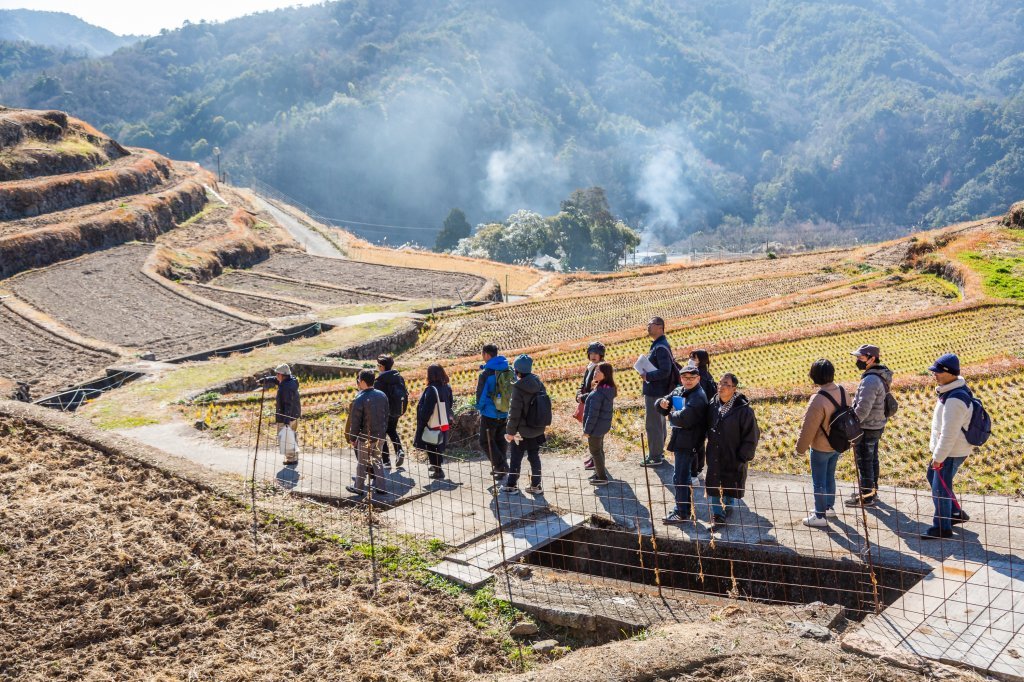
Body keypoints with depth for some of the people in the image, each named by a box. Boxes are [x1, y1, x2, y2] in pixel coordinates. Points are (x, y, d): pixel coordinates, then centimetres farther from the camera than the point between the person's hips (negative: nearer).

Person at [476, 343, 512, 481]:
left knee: (486, 442, 6)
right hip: (504, 413, 6)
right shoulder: (508, 371, 0)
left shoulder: (486, 373, -18)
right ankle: (502, 470, 21)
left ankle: (500, 466, -7)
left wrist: (480, 408, 6)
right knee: (500, 441, 18)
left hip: (490, 414, -6)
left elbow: (480, 394, -12)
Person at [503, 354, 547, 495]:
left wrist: (510, 431, -10)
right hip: (537, 429, 6)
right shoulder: (539, 384, 0)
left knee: (516, 458, 8)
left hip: (522, 430, -6)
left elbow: (515, 412, -19)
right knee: (534, 457, 15)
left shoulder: (518, 387, -21)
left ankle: (511, 485, 17)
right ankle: (536, 486, 19)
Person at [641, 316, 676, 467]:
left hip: (655, 392, -11)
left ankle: (655, 457, 4)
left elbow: (665, 371, -28)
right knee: (658, 423, 19)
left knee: (652, 424, -3)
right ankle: (659, 452, 31)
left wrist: (647, 376, -19)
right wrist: (647, 374, 10)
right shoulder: (658, 345, 12)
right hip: (656, 391, 11)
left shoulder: (660, 348, -21)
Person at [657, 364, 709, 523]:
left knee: (679, 478, -6)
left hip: (688, 443, -9)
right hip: (681, 441, 9)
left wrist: (671, 414, -9)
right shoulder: (679, 391, 10)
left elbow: (683, 419, -28)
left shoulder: (698, 397, -17)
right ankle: (685, 508, 33)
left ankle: (682, 514, 2)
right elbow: (661, 405, 11)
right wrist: (662, 403, -12)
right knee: (684, 476, 19)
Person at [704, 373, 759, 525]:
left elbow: (752, 436, -13)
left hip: (734, 457, -4)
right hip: (714, 456, 4)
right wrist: (710, 443, 7)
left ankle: (728, 506, 37)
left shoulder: (743, 410, -18)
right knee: (712, 485, 6)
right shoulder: (713, 405, -3)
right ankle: (717, 513, 21)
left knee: (731, 485, 12)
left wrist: (743, 457, -13)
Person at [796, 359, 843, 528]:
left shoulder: (818, 400, -31)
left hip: (821, 448, -8)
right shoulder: (842, 391, -8)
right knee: (830, 476, 25)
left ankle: (820, 516, 19)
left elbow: (808, 428, -24)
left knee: (819, 482, 8)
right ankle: (829, 507, 40)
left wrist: (801, 448, -9)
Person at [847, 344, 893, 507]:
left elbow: (863, 408, -29)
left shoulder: (870, 380, -26)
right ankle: (872, 490, 35)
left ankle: (866, 497, 12)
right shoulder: (880, 376, 6)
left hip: (866, 428, -10)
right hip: (877, 425, 10)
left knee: (864, 462, 2)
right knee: (872, 459, 21)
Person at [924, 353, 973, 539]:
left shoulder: (955, 399, -28)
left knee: (940, 488, 0)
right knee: (933, 477, 23)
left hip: (952, 452, -10)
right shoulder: (950, 390, 6)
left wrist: (938, 457, -20)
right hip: (944, 449, 10)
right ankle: (956, 513, 36)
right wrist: (937, 453, 21)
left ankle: (942, 527, 14)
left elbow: (949, 433, -27)